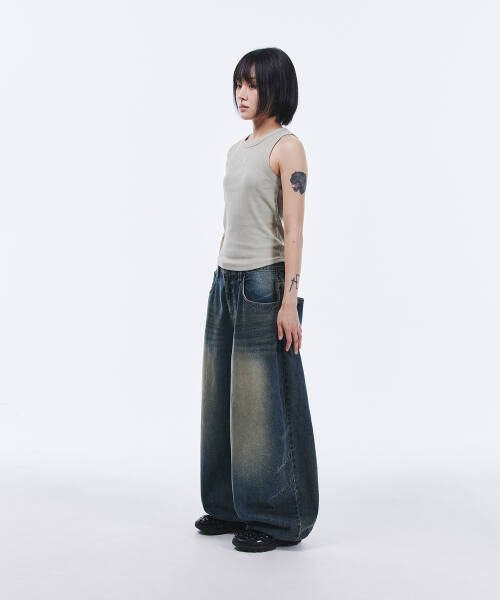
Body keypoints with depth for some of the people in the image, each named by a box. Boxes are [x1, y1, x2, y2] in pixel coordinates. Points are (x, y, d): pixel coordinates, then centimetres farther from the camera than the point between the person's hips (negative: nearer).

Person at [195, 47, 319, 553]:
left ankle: (278, 519, 11)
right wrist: (220, 280, 18)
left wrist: (289, 299, -18)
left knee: (265, 402, -2)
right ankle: (231, 506, 26)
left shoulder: (287, 147, -7)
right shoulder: (236, 151, 15)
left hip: (263, 284, -8)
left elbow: (293, 229, -14)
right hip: (225, 283, 8)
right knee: (222, 398, 12)